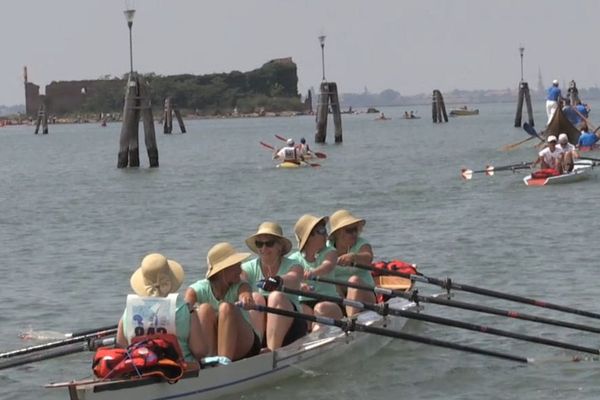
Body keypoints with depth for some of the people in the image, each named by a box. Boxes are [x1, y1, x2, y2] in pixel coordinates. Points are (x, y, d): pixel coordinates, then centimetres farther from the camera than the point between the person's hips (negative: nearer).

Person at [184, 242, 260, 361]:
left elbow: (245, 294, -31)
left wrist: (246, 298, -56)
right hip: (210, 345, 0)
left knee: (226, 308, -27)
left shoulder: (240, 286, -6)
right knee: (205, 309, -25)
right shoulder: (201, 288, -5)